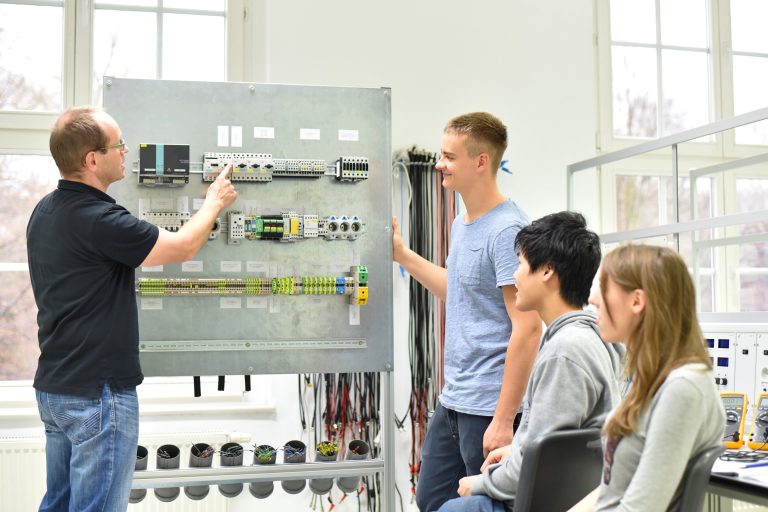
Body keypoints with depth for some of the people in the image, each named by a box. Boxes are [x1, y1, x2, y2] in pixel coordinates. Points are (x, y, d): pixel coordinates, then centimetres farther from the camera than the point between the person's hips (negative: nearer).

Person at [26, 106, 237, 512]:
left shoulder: (45, 211, 6)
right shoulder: (98, 220, -23)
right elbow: (183, 247, -10)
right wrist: (215, 202, 7)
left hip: (52, 386, 9)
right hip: (98, 391, -9)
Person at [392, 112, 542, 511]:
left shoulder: (507, 231, -18)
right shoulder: (460, 225, 10)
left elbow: (527, 329, -21)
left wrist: (503, 421, -21)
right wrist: (403, 255, 21)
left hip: (488, 408, -9)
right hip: (452, 401, 9)